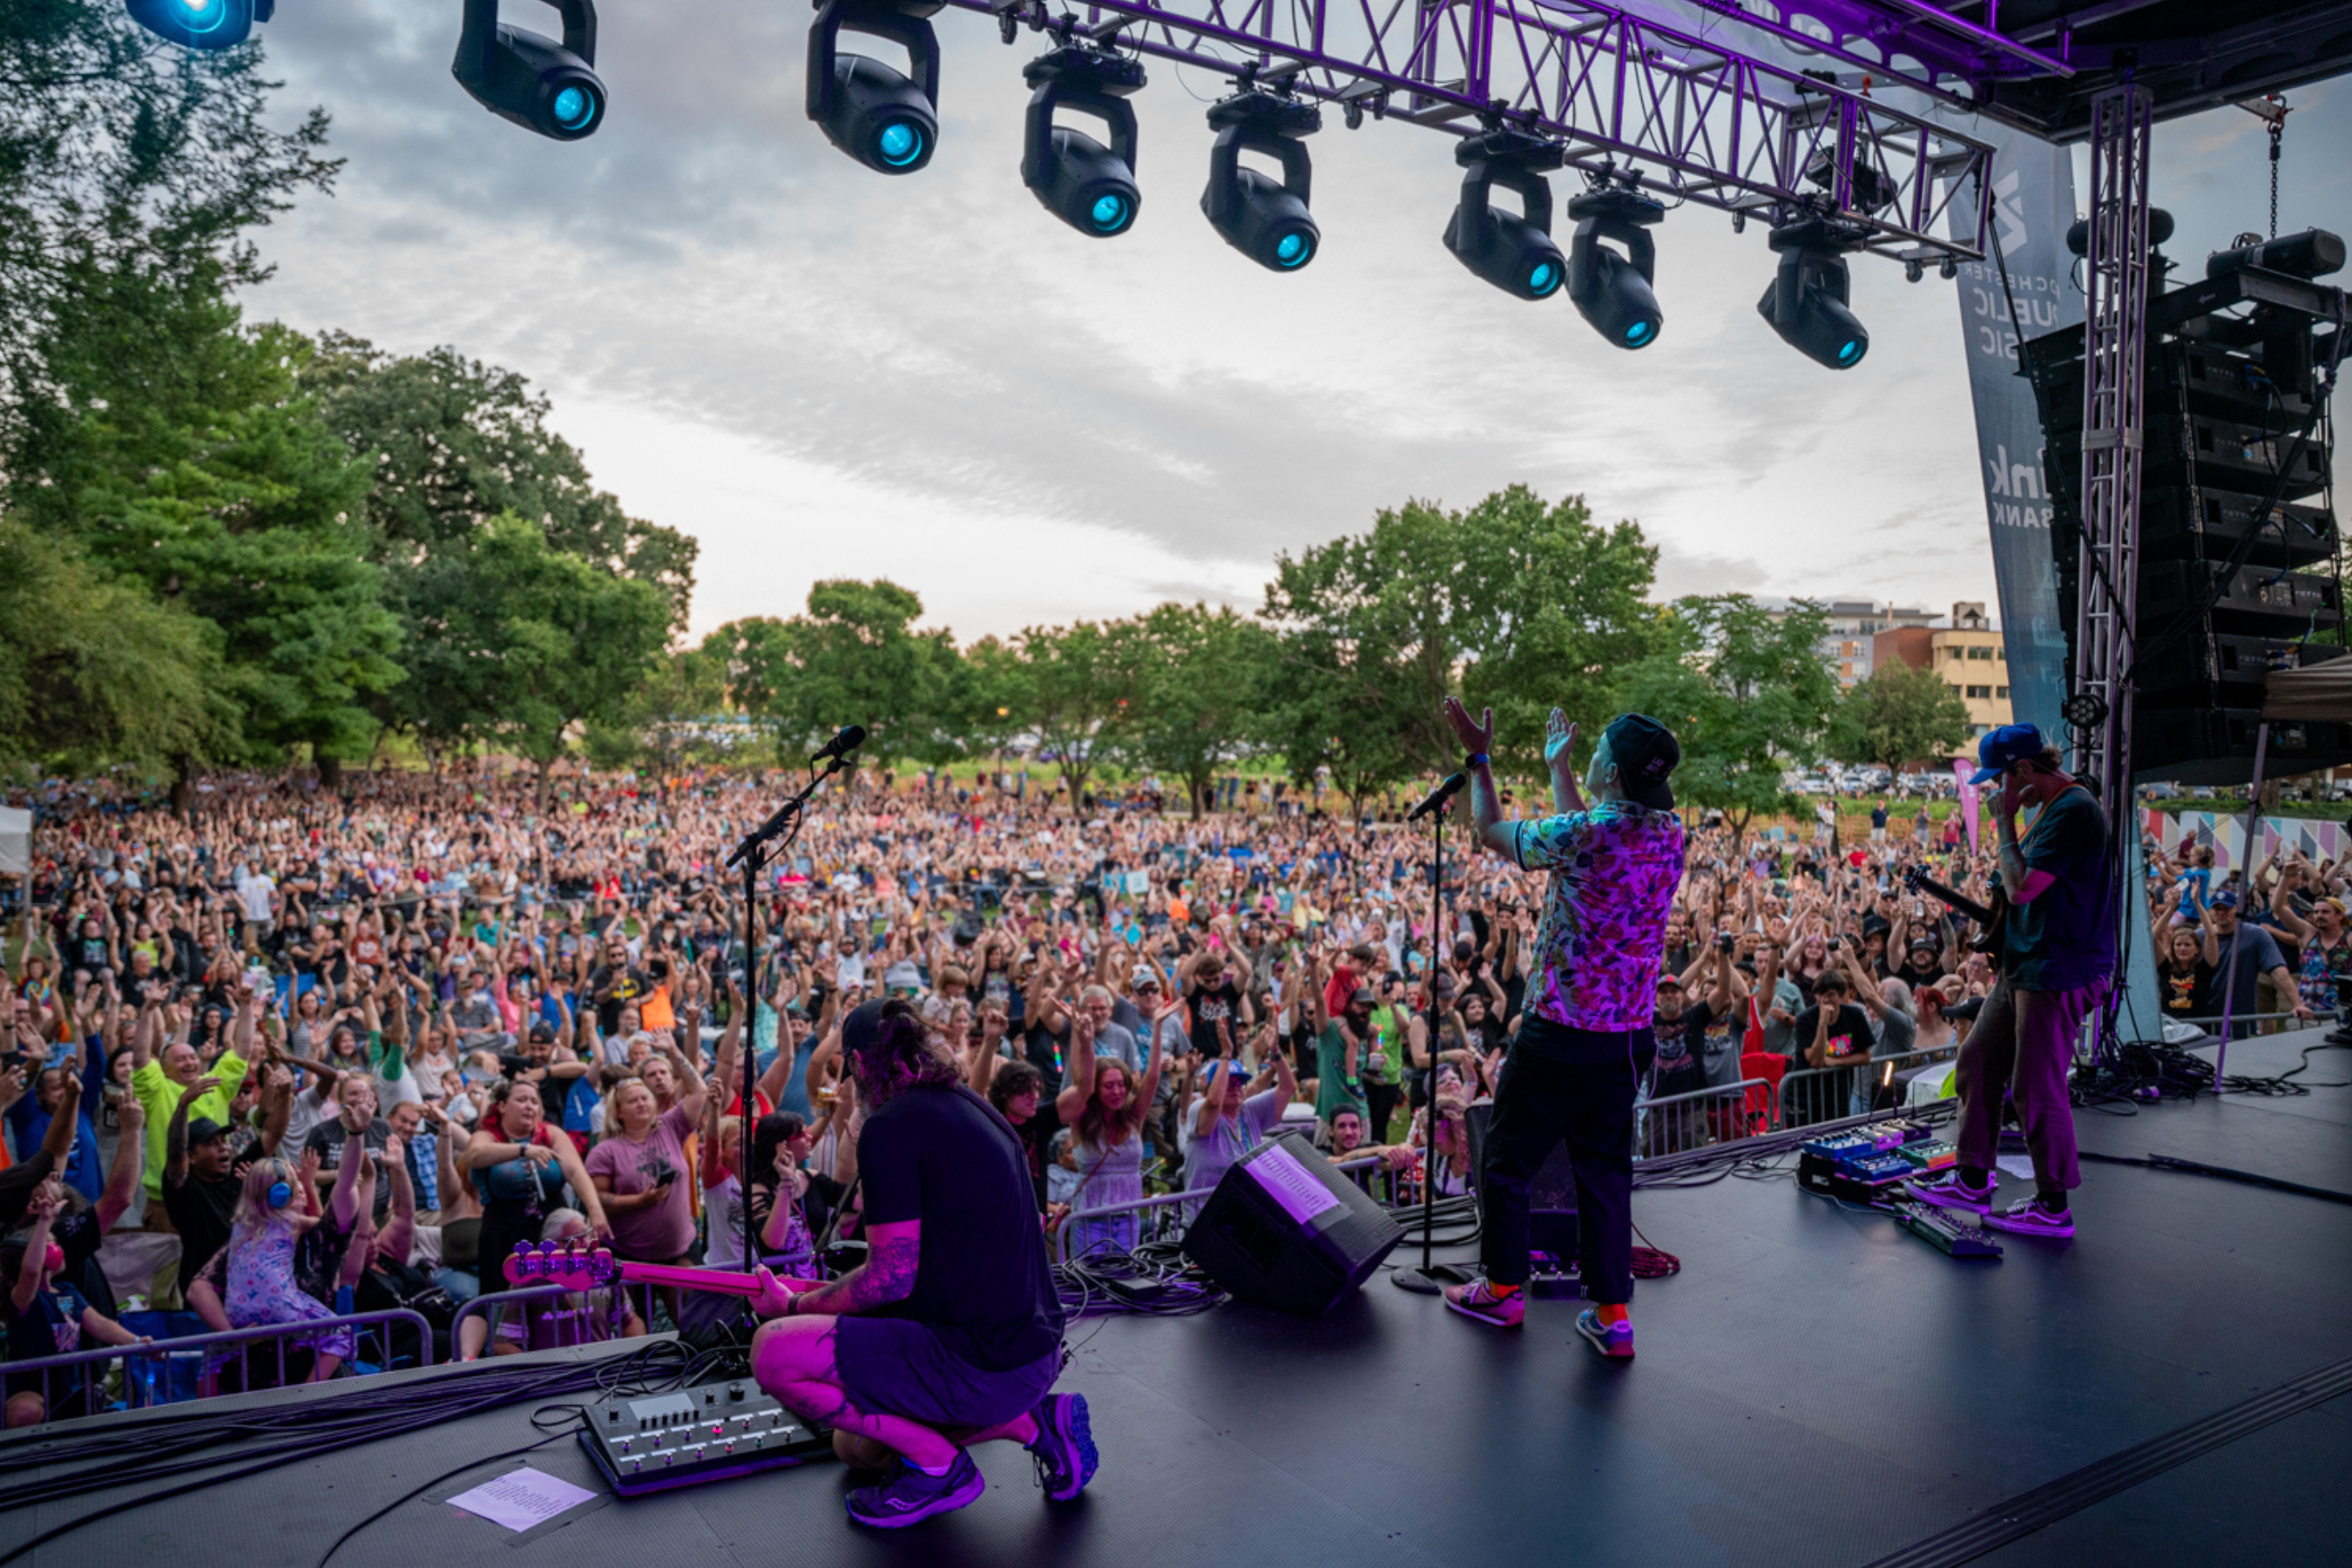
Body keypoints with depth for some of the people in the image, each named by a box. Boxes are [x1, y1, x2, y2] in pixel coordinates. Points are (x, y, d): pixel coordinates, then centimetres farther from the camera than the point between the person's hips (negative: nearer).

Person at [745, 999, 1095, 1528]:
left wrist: (796, 1305, 1)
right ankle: (1033, 1420, 14)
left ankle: (940, 1465, -2)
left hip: (985, 1362, -10)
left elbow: (891, 1279, -16)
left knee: (772, 1350, -11)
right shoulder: (973, 1108, 14)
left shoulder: (890, 1127, -14)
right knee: (856, 1446, 25)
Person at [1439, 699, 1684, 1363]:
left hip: (1560, 1034, -6)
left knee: (1509, 1159, 11)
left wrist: (1479, 758, 8)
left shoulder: (1585, 832, -19)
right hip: (1629, 1037, 6)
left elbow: (1492, 831, -3)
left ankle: (1503, 1289, 24)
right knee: (1606, 1169, 14)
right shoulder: (1669, 833, 1)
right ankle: (1612, 1314, 15)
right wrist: (1557, 766, 30)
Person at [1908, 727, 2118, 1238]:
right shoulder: (2050, 809, 15)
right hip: (2023, 966, 10)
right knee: (1976, 1062, 13)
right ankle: (1972, 1180, 23)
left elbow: (2021, 887, -22)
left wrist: (2004, 822, -15)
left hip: (2058, 972, -10)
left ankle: (2053, 1206, 12)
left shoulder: (2074, 811, -18)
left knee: (2036, 1089, -2)